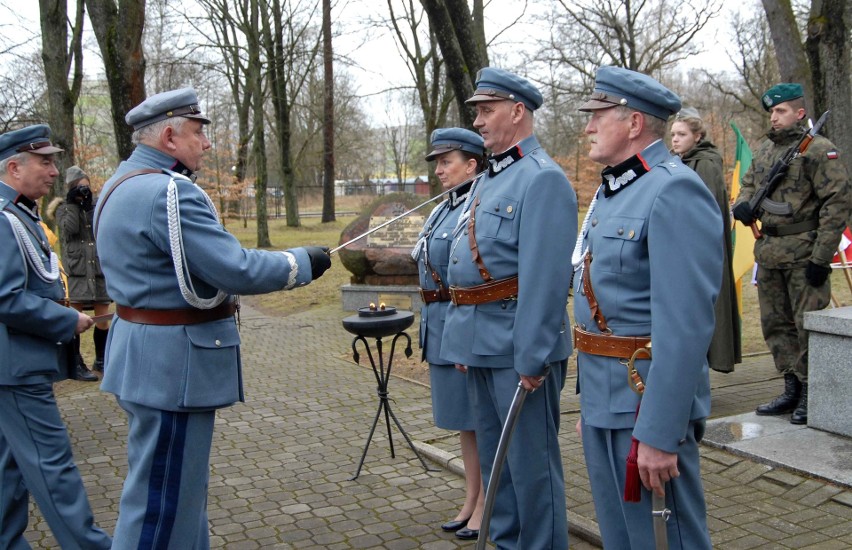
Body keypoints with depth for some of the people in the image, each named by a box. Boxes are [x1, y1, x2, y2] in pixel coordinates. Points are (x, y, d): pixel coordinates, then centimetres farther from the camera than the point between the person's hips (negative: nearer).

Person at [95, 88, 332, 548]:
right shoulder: (169, 192, -21)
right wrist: (302, 262, -10)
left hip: (146, 356, 11)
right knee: (163, 498, 0)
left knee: (180, 488, 22)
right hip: (173, 363, -11)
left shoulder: (122, 183, 12)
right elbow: (236, 269, -24)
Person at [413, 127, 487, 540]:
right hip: (442, 328, 9)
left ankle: (486, 506, 17)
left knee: (481, 419, 3)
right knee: (462, 418, 17)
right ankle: (471, 500, 29)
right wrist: (430, 325, 19)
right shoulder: (443, 209, 14)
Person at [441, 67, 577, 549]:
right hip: (481, 346, 9)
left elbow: (546, 278, -20)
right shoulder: (489, 179, 16)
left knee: (531, 463, 3)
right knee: (494, 458, 19)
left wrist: (532, 359, -22)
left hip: (518, 348, -9)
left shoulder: (542, 178, -13)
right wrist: (463, 339, 15)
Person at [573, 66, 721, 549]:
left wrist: (659, 433, -26)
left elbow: (685, 328, -25)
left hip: (648, 400, -9)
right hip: (604, 399, 9)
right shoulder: (611, 191, 14)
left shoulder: (675, 192, -17)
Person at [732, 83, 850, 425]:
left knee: (808, 325, -2)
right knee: (775, 324, 12)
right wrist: (743, 203, 2)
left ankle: (811, 395, 9)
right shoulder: (764, 149, 13)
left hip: (803, 255, -7)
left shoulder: (819, 150, -9)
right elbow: (749, 182, 28)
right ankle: (792, 389, 24)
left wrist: (821, 258, -17)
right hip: (768, 253, 7)